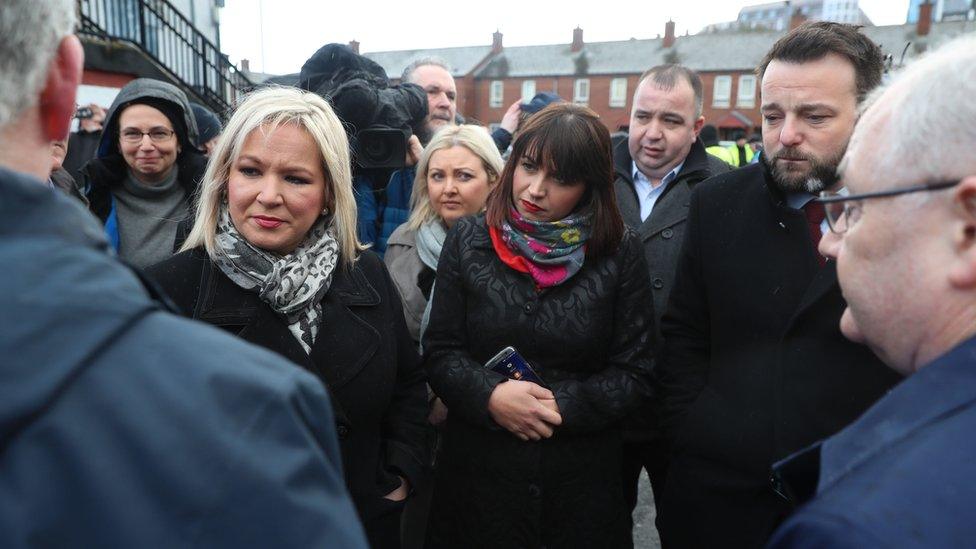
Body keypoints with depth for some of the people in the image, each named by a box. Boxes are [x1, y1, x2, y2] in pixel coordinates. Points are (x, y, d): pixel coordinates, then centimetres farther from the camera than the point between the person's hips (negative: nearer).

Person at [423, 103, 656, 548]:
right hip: (478, 469, 1)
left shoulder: (620, 254, -5)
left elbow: (634, 373, -4)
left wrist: (563, 406, -17)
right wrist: (491, 396, -20)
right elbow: (441, 352, -2)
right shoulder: (469, 241, -3)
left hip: (583, 478, 0)